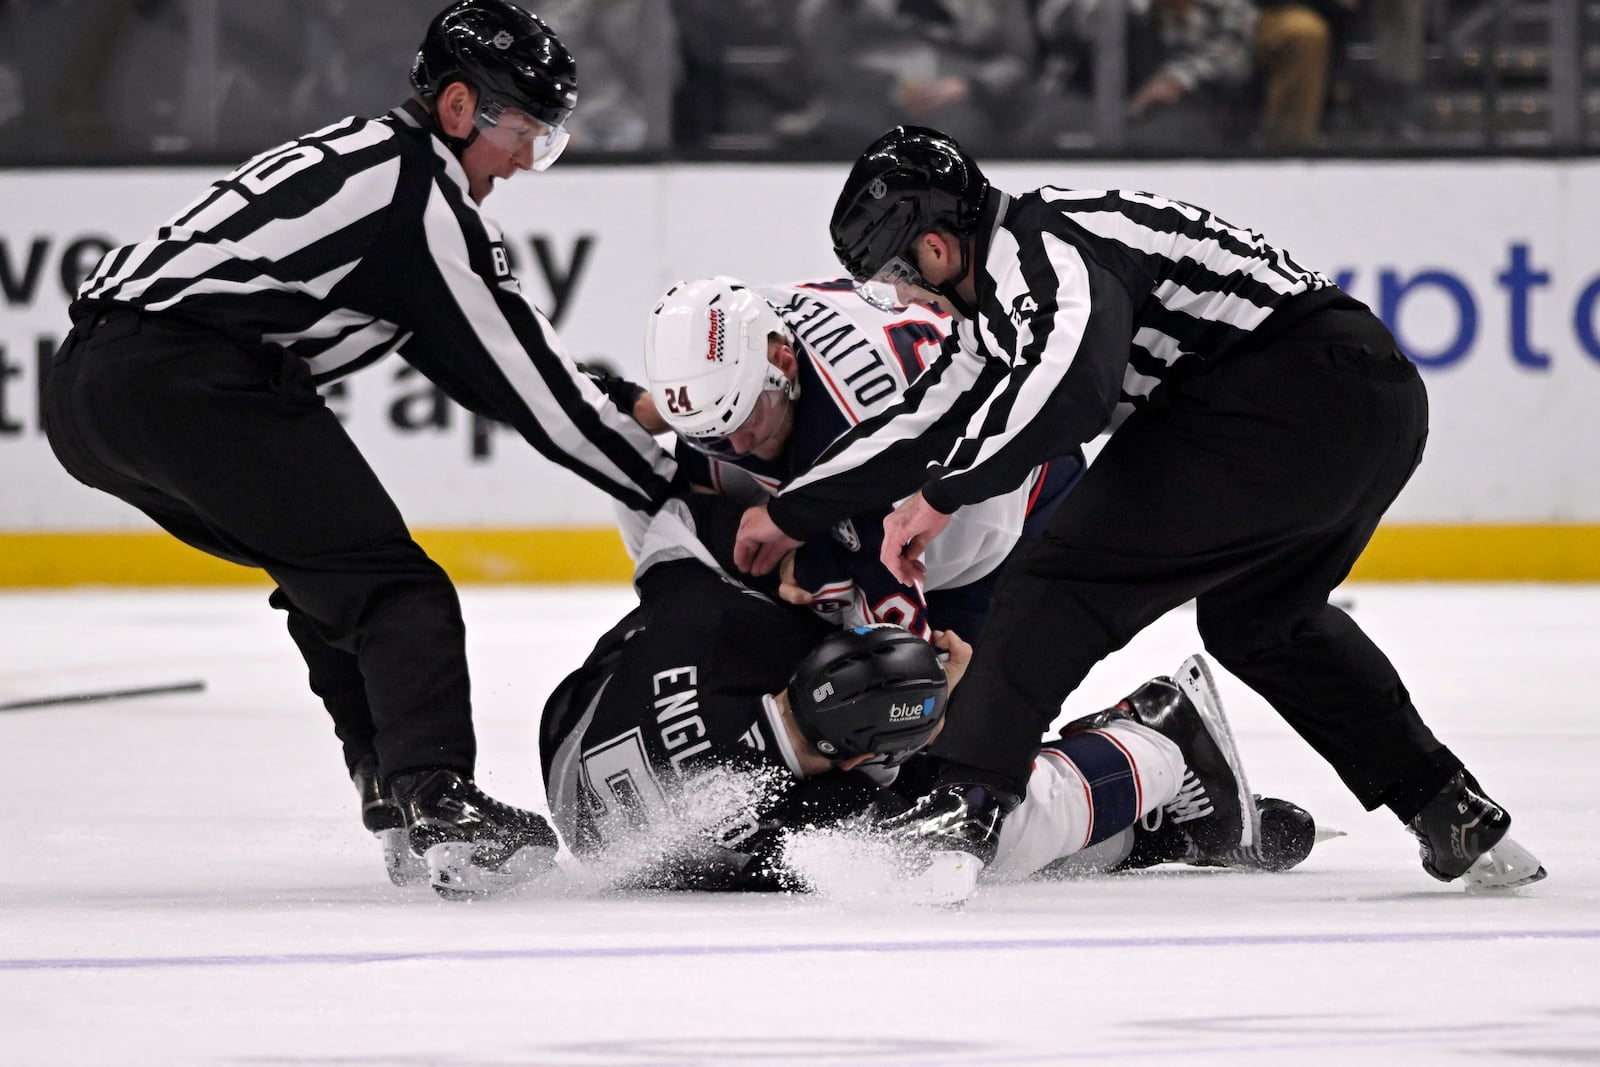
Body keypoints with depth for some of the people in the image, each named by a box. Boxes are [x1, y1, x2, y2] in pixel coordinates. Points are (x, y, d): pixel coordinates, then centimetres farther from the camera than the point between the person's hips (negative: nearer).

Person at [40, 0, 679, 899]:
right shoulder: (419, 190, -3)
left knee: (329, 577, 24)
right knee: (391, 588, -9)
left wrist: (619, 411, 30)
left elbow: (476, 360, 32)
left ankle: (396, 791, 20)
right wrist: (667, 484, 5)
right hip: (188, 378, -10)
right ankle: (439, 804, -23)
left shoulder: (356, 155, 27)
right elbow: (521, 375, -2)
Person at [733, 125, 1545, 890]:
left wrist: (943, 492, -25)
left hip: (1292, 383, -11)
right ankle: (1449, 809, 30)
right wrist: (795, 512, 37)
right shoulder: (1008, 285, 22)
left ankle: (970, 805, -18)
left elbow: (1070, 376, -30)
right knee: (1254, 617, 31)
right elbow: (931, 420, 31)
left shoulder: (1038, 249, -11)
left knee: (1067, 578, -9)